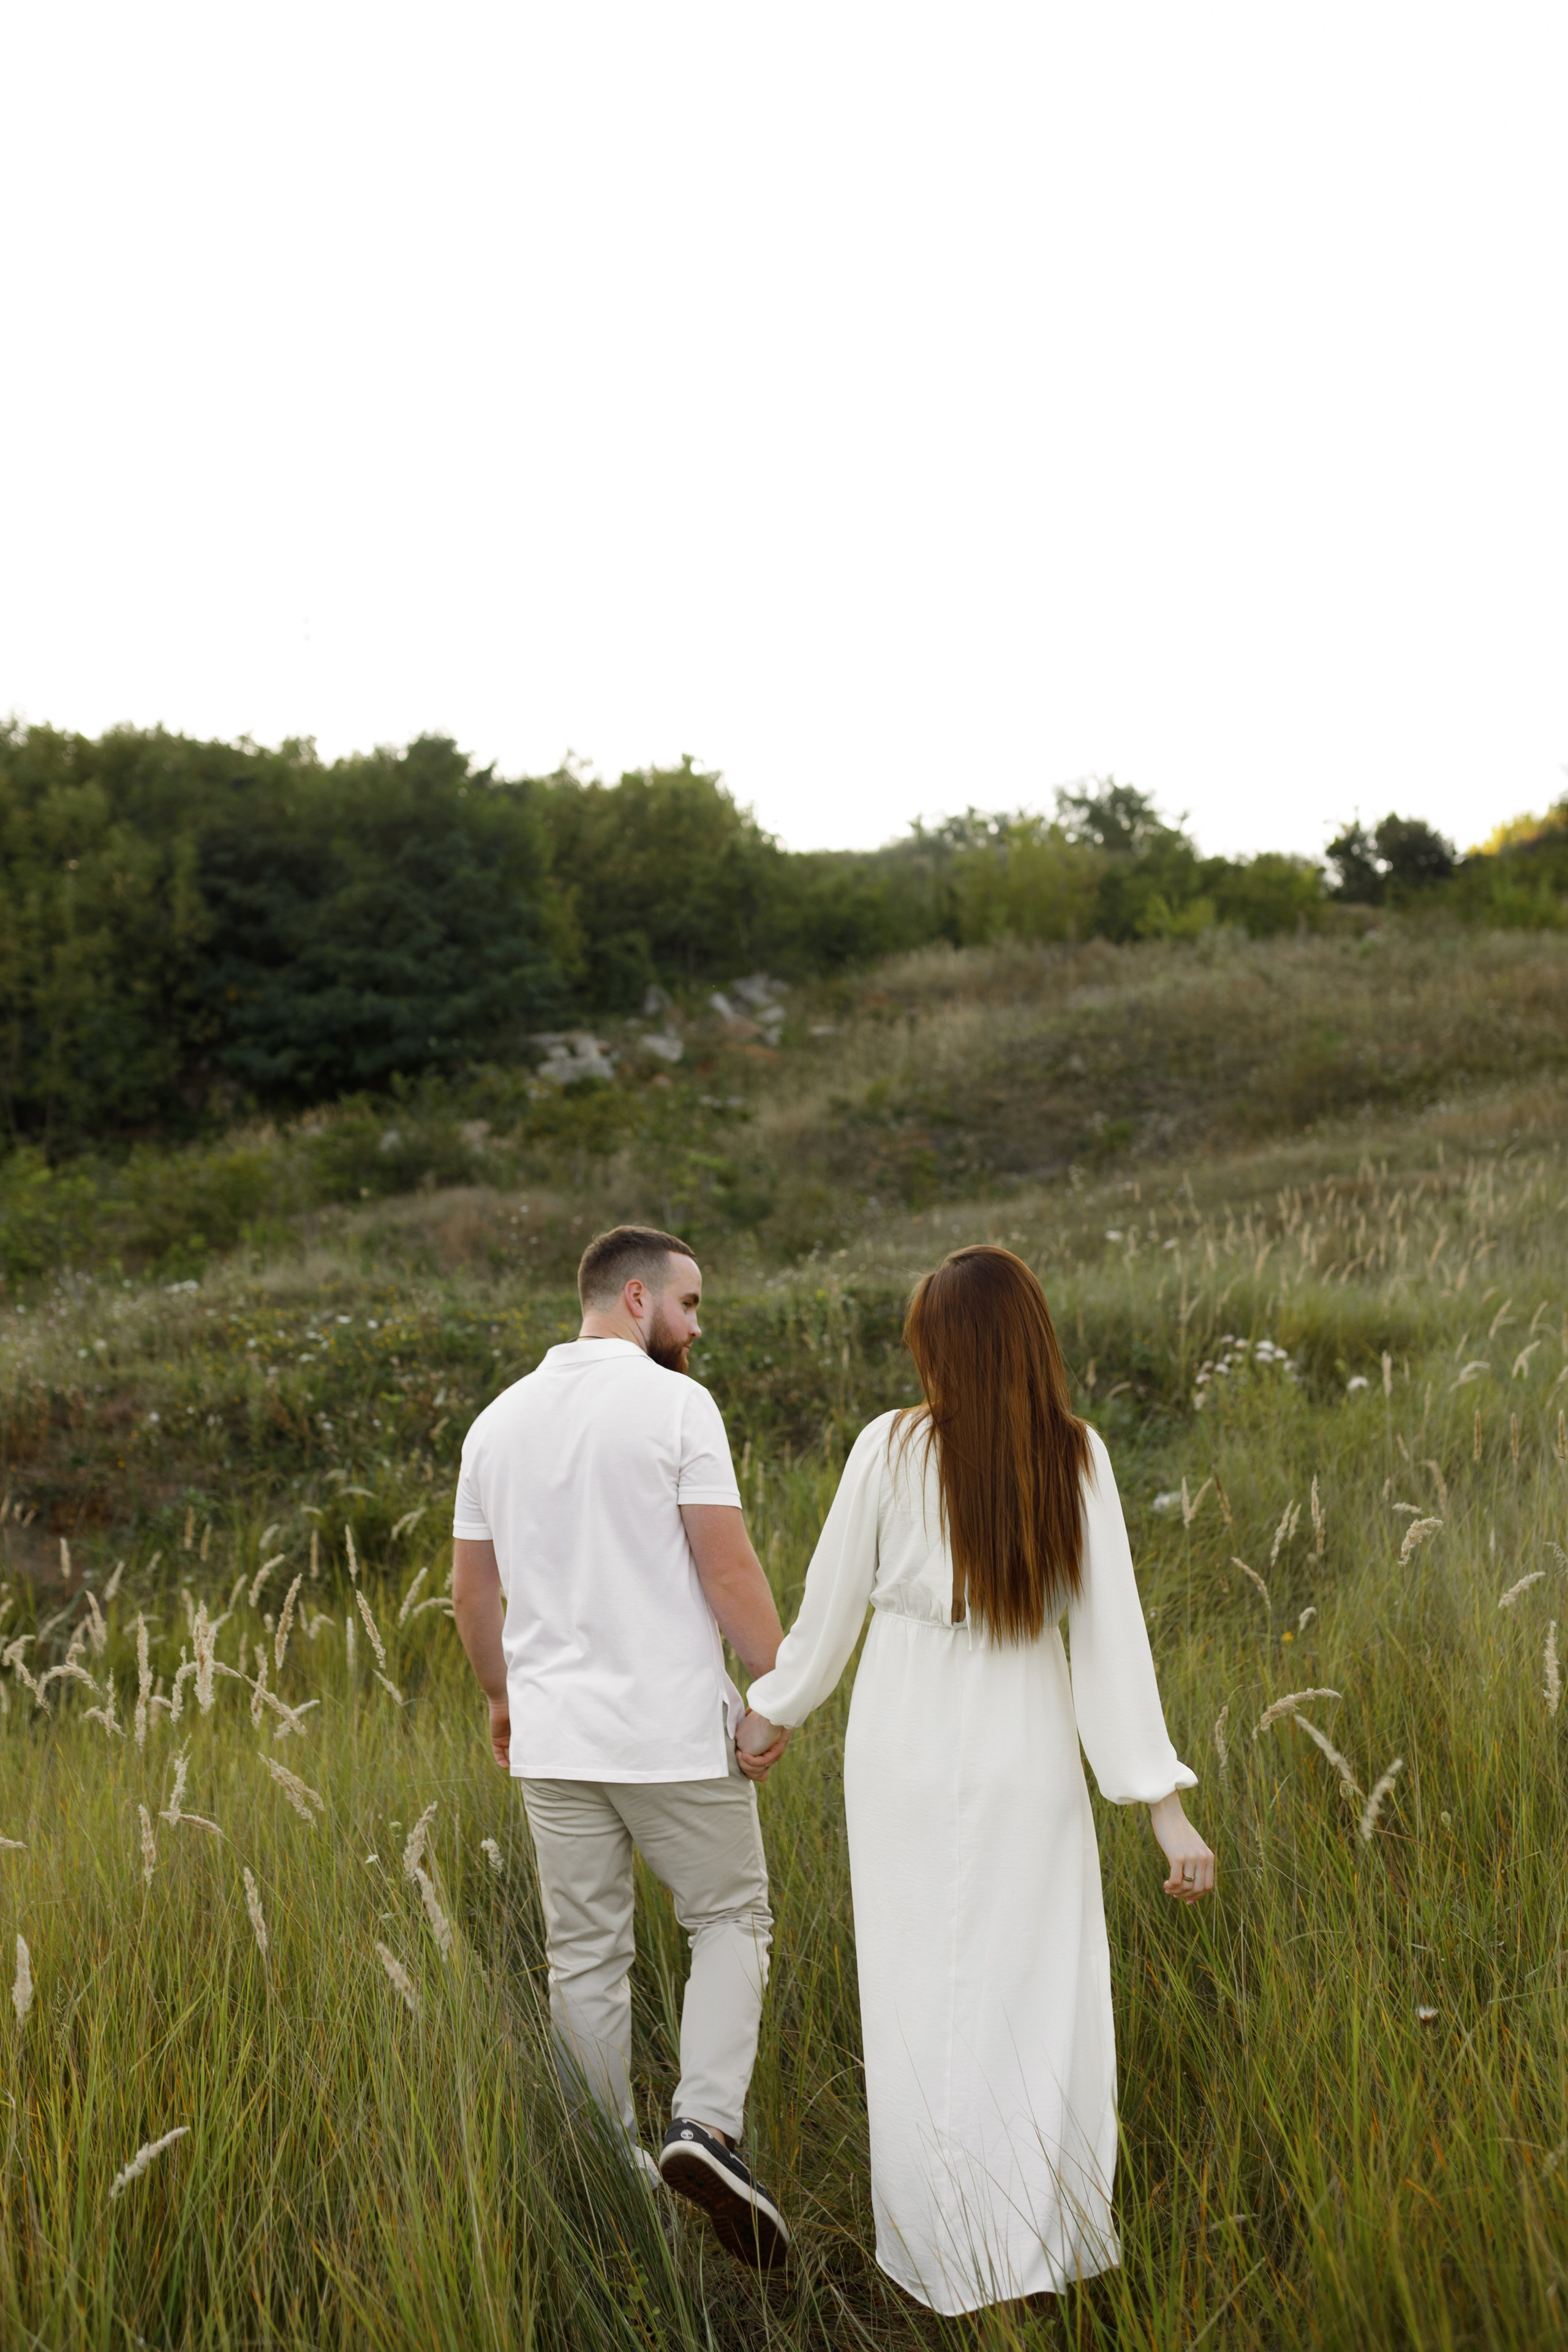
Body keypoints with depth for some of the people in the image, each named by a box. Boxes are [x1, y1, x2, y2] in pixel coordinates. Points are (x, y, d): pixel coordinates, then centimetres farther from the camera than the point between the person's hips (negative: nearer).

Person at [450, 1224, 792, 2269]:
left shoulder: (501, 1417, 9)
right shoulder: (676, 1403, -10)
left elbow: (472, 1585, 14)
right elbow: (726, 1565, -14)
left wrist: (503, 1696, 26)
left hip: (554, 1737, 5)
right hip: (675, 1728, -5)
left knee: (586, 1957, 13)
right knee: (731, 1919, 11)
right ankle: (707, 2122, -6)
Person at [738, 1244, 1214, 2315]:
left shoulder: (891, 1448, -14)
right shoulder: (1078, 1459, -11)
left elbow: (831, 1602, -4)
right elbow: (1115, 1636, -12)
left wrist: (775, 1710, 14)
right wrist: (1167, 1804, -8)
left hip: (906, 1753, 0)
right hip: (1030, 1759, 1)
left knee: (925, 1996, 13)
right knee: (1046, 1997, 16)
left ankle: (946, 2253, 24)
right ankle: (1049, 2238, 22)